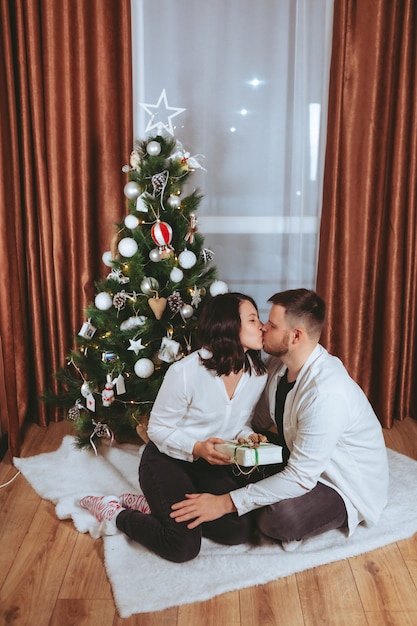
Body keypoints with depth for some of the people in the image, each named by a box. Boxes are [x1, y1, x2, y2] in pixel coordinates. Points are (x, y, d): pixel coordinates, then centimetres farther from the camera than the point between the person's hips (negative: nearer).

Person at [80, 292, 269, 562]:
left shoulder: (258, 374, -7)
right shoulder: (185, 372, -25)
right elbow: (159, 429, -14)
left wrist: (248, 438, -14)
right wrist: (197, 448, -30)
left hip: (211, 463, 6)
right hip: (167, 459, -6)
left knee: (240, 531, -13)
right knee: (183, 546, -21)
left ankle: (154, 504, 6)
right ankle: (114, 511, 5)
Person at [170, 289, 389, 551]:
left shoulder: (326, 393, -35)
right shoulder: (279, 363, -9)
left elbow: (300, 478, -33)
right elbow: (260, 419, 5)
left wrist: (226, 503, -32)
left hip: (348, 487, -7)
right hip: (303, 460, 7)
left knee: (279, 519, -30)